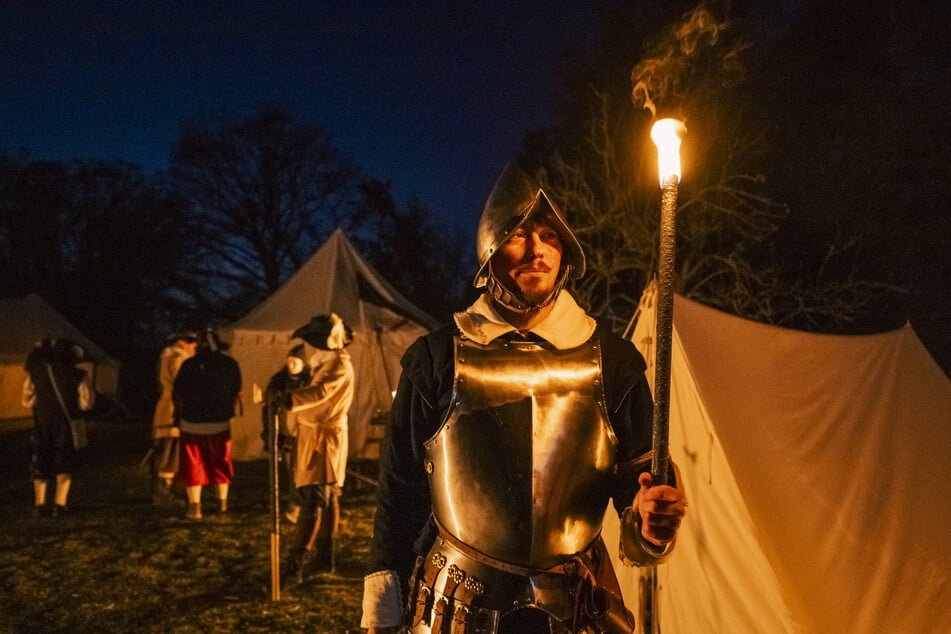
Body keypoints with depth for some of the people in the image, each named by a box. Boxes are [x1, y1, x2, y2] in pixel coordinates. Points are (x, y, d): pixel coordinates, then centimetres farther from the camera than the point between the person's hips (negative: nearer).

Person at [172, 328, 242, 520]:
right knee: (220, 464, 16)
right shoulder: (230, 364, -2)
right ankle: (222, 503, 25)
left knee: (192, 466, 9)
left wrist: (182, 417, 13)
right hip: (220, 424, 1)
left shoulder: (189, 365, -5)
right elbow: (237, 393, 4)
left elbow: (177, 394, -1)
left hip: (191, 424, -1)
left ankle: (194, 507, 8)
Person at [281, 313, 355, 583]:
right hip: (315, 436, 10)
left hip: (323, 438, -10)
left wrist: (291, 399, -48)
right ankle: (325, 559, 23)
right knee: (329, 499, 14)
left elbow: (321, 391, -34)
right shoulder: (327, 361, 19)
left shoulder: (339, 363, -15)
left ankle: (295, 567, -15)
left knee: (314, 501, -13)